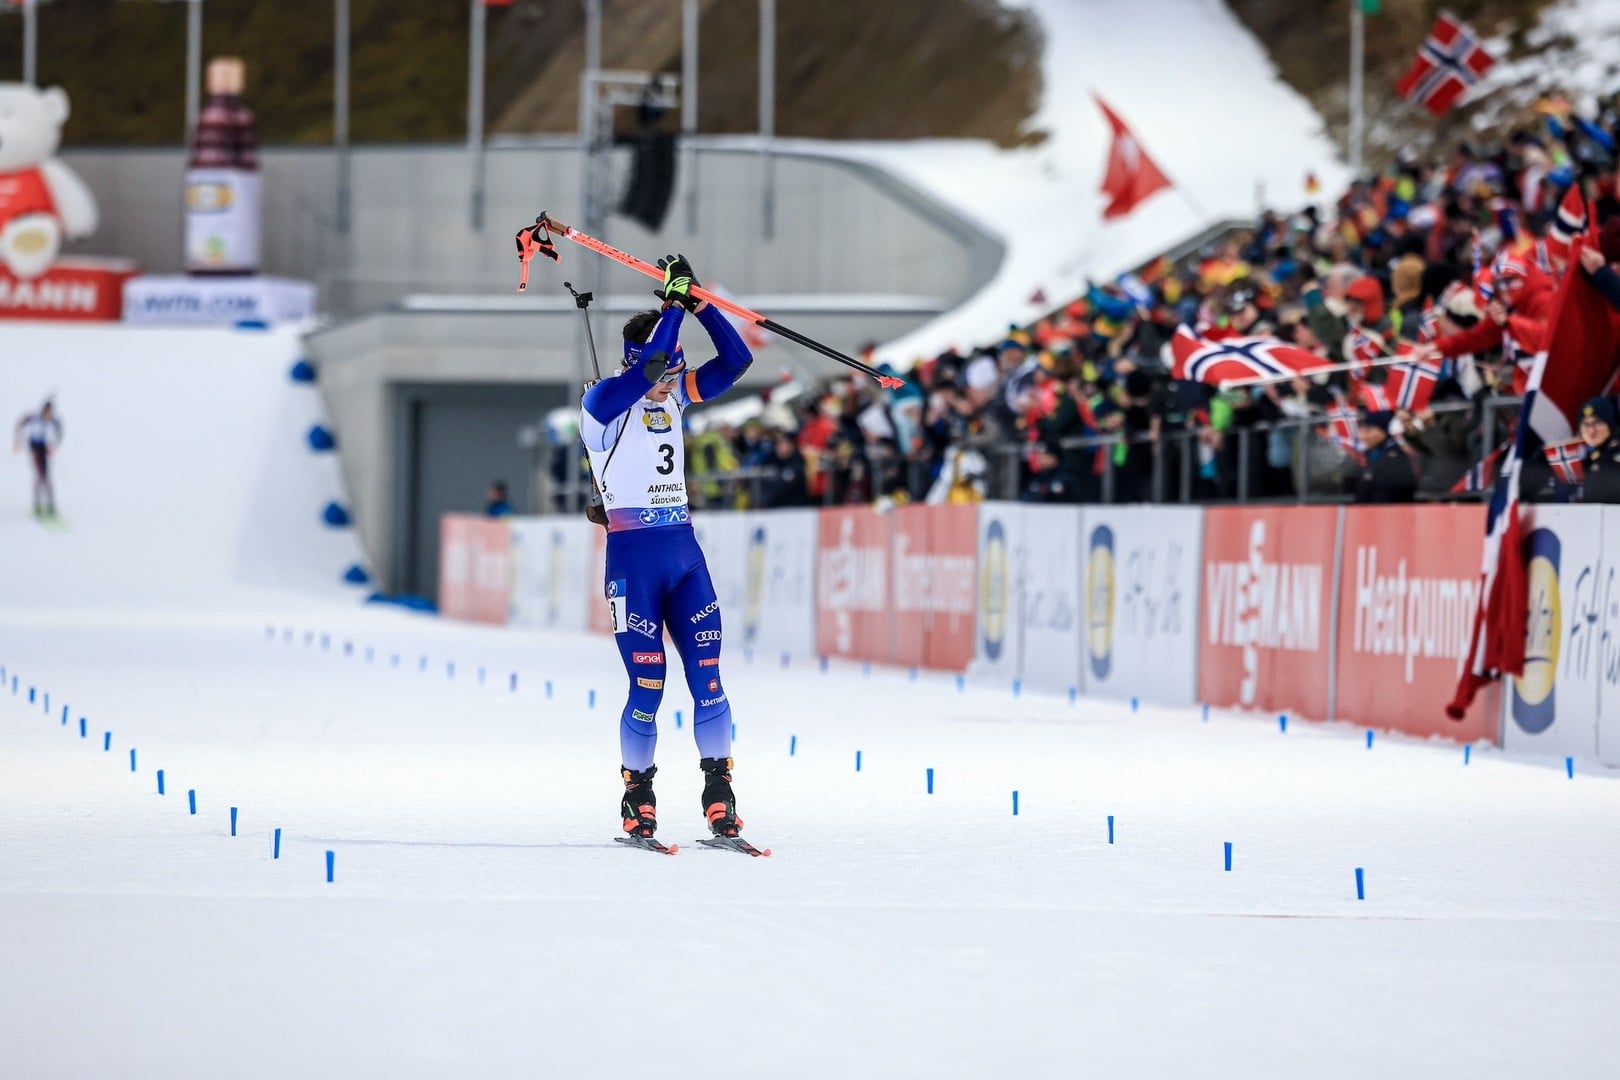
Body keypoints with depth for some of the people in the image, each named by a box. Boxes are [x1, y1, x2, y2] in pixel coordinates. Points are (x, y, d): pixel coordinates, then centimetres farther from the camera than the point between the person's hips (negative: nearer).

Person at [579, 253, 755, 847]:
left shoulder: (675, 394, 11)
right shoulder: (604, 400, -7)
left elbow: (735, 360, 5)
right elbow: (649, 364, -24)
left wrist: (698, 302, -4)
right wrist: (674, 303, -15)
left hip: (685, 552, 5)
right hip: (633, 556, -5)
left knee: (707, 675, -2)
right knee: (646, 686, -5)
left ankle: (719, 797, 2)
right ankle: (637, 799, 9)